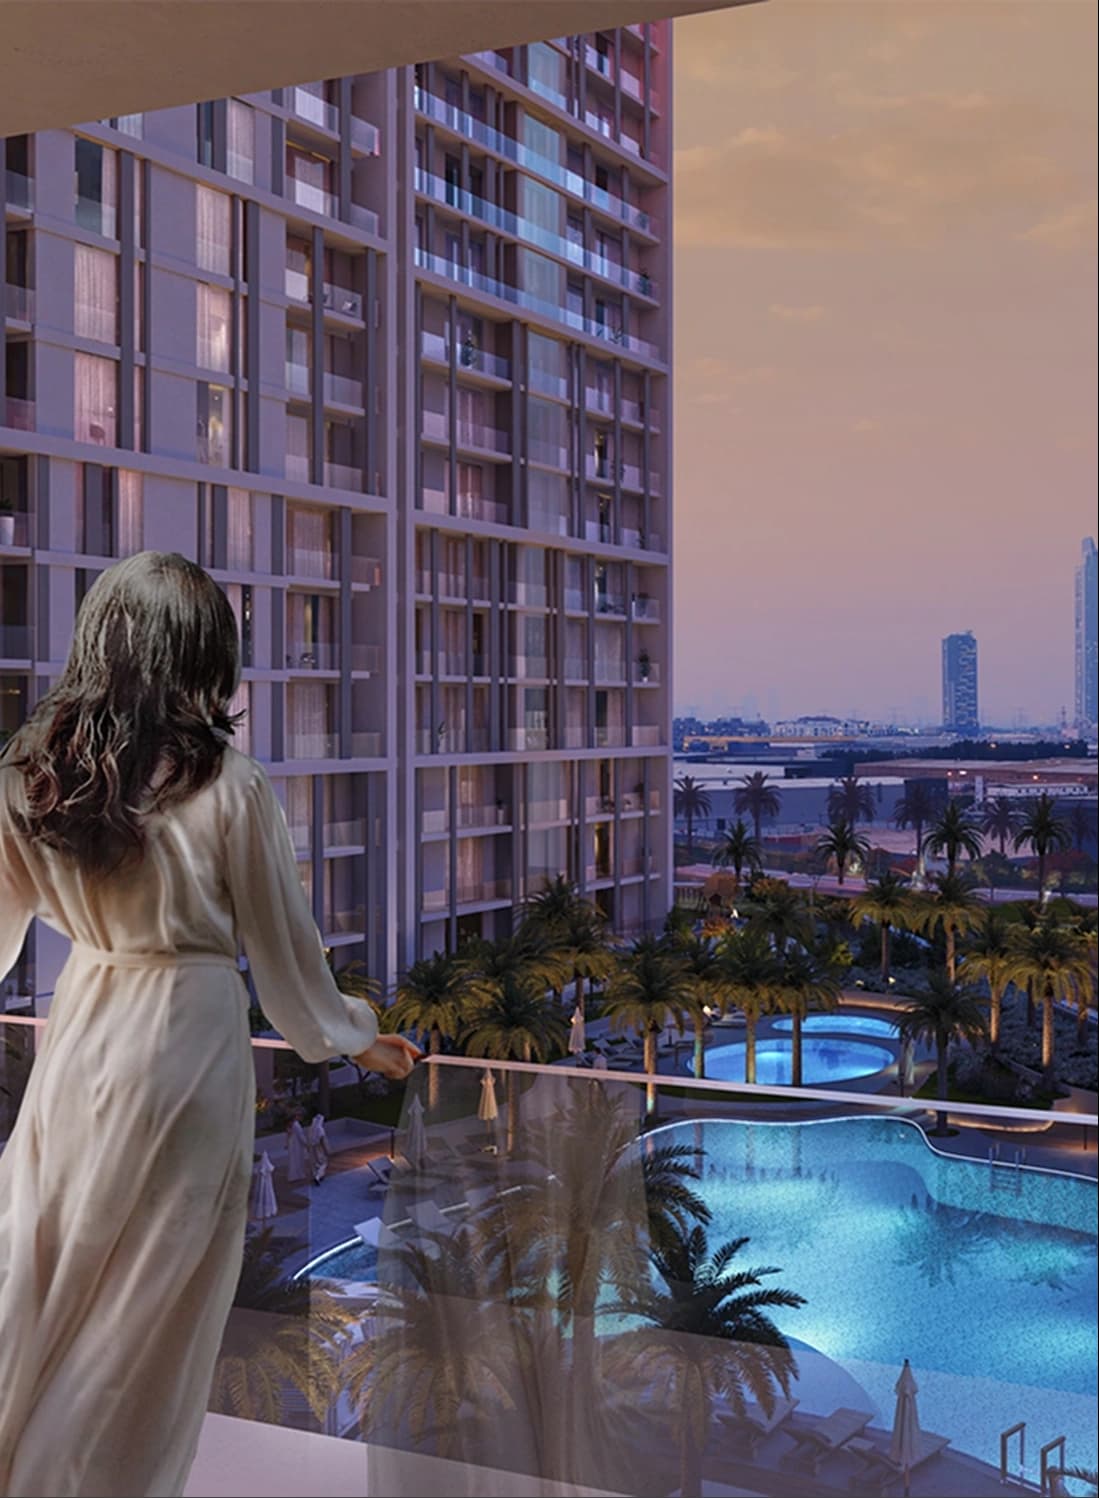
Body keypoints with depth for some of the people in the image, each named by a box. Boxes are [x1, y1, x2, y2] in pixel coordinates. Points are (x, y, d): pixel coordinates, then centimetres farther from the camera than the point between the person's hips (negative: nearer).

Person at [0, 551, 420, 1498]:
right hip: (189, 1035, -4)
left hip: (81, 1022, 4)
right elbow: (281, 940, -5)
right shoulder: (229, 786, -14)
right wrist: (351, 1037, 11)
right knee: (150, 1297, 11)